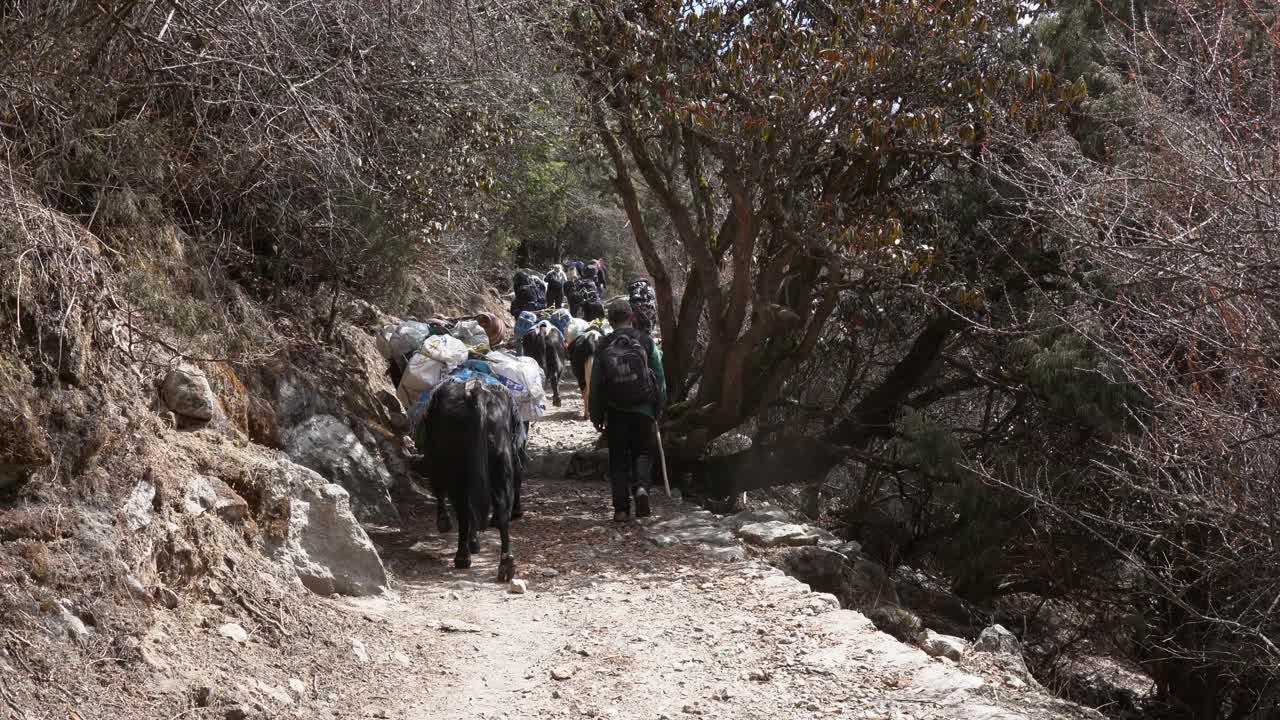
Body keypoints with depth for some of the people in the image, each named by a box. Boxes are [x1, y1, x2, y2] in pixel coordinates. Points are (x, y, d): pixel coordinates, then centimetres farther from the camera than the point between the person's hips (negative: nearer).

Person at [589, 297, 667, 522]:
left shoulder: (603, 347, 0)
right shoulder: (646, 341, -2)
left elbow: (595, 384, 3)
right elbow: (660, 378, 0)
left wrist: (596, 416, 12)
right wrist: (659, 408, 9)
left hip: (615, 412, 1)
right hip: (644, 409, -1)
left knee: (618, 457, 10)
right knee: (643, 452, 14)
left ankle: (621, 507, 6)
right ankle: (641, 486, -13)